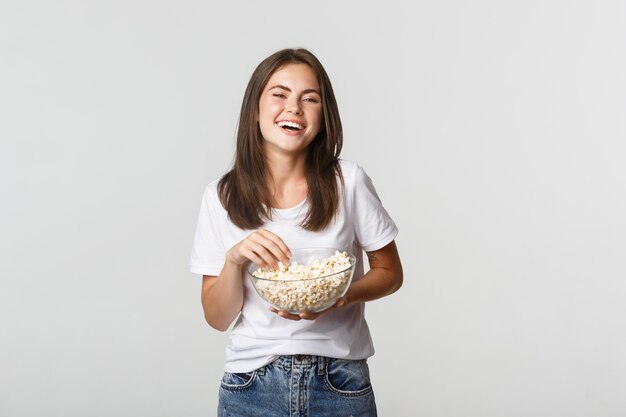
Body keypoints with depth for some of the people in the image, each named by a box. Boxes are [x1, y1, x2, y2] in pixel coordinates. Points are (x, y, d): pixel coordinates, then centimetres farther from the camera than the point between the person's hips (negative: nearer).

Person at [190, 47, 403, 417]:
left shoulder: (348, 182, -8)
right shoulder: (222, 196, -4)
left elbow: (390, 273, 3)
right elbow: (218, 318, -1)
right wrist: (234, 259, -19)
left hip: (340, 384, 0)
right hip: (253, 384, 1)